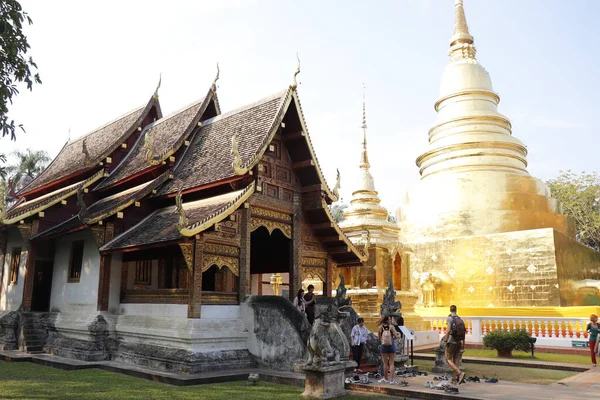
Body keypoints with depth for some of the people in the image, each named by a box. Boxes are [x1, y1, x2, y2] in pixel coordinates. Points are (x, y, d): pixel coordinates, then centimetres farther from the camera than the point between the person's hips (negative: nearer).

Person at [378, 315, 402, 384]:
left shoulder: (380, 327, -7)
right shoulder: (391, 327, -12)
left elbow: (379, 338, 0)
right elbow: (396, 336, -13)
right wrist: (399, 334, 9)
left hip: (384, 346, 1)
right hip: (391, 346, -1)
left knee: (385, 363, 13)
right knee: (391, 363, 7)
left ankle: (386, 379, 22)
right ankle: (391, 379, 3)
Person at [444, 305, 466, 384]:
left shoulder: (450, 318, -11)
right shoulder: (460, 319, 7)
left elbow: (448, 331, -20)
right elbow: (463, 332, 9)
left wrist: (446, 341, -13)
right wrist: (463, 343, 15)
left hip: (451, 342, -6)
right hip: (459, 342, 7)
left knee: (448, 359, 0)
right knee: (455, 360, 11)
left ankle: (460, 373, -17)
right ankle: (454, 378, 13)